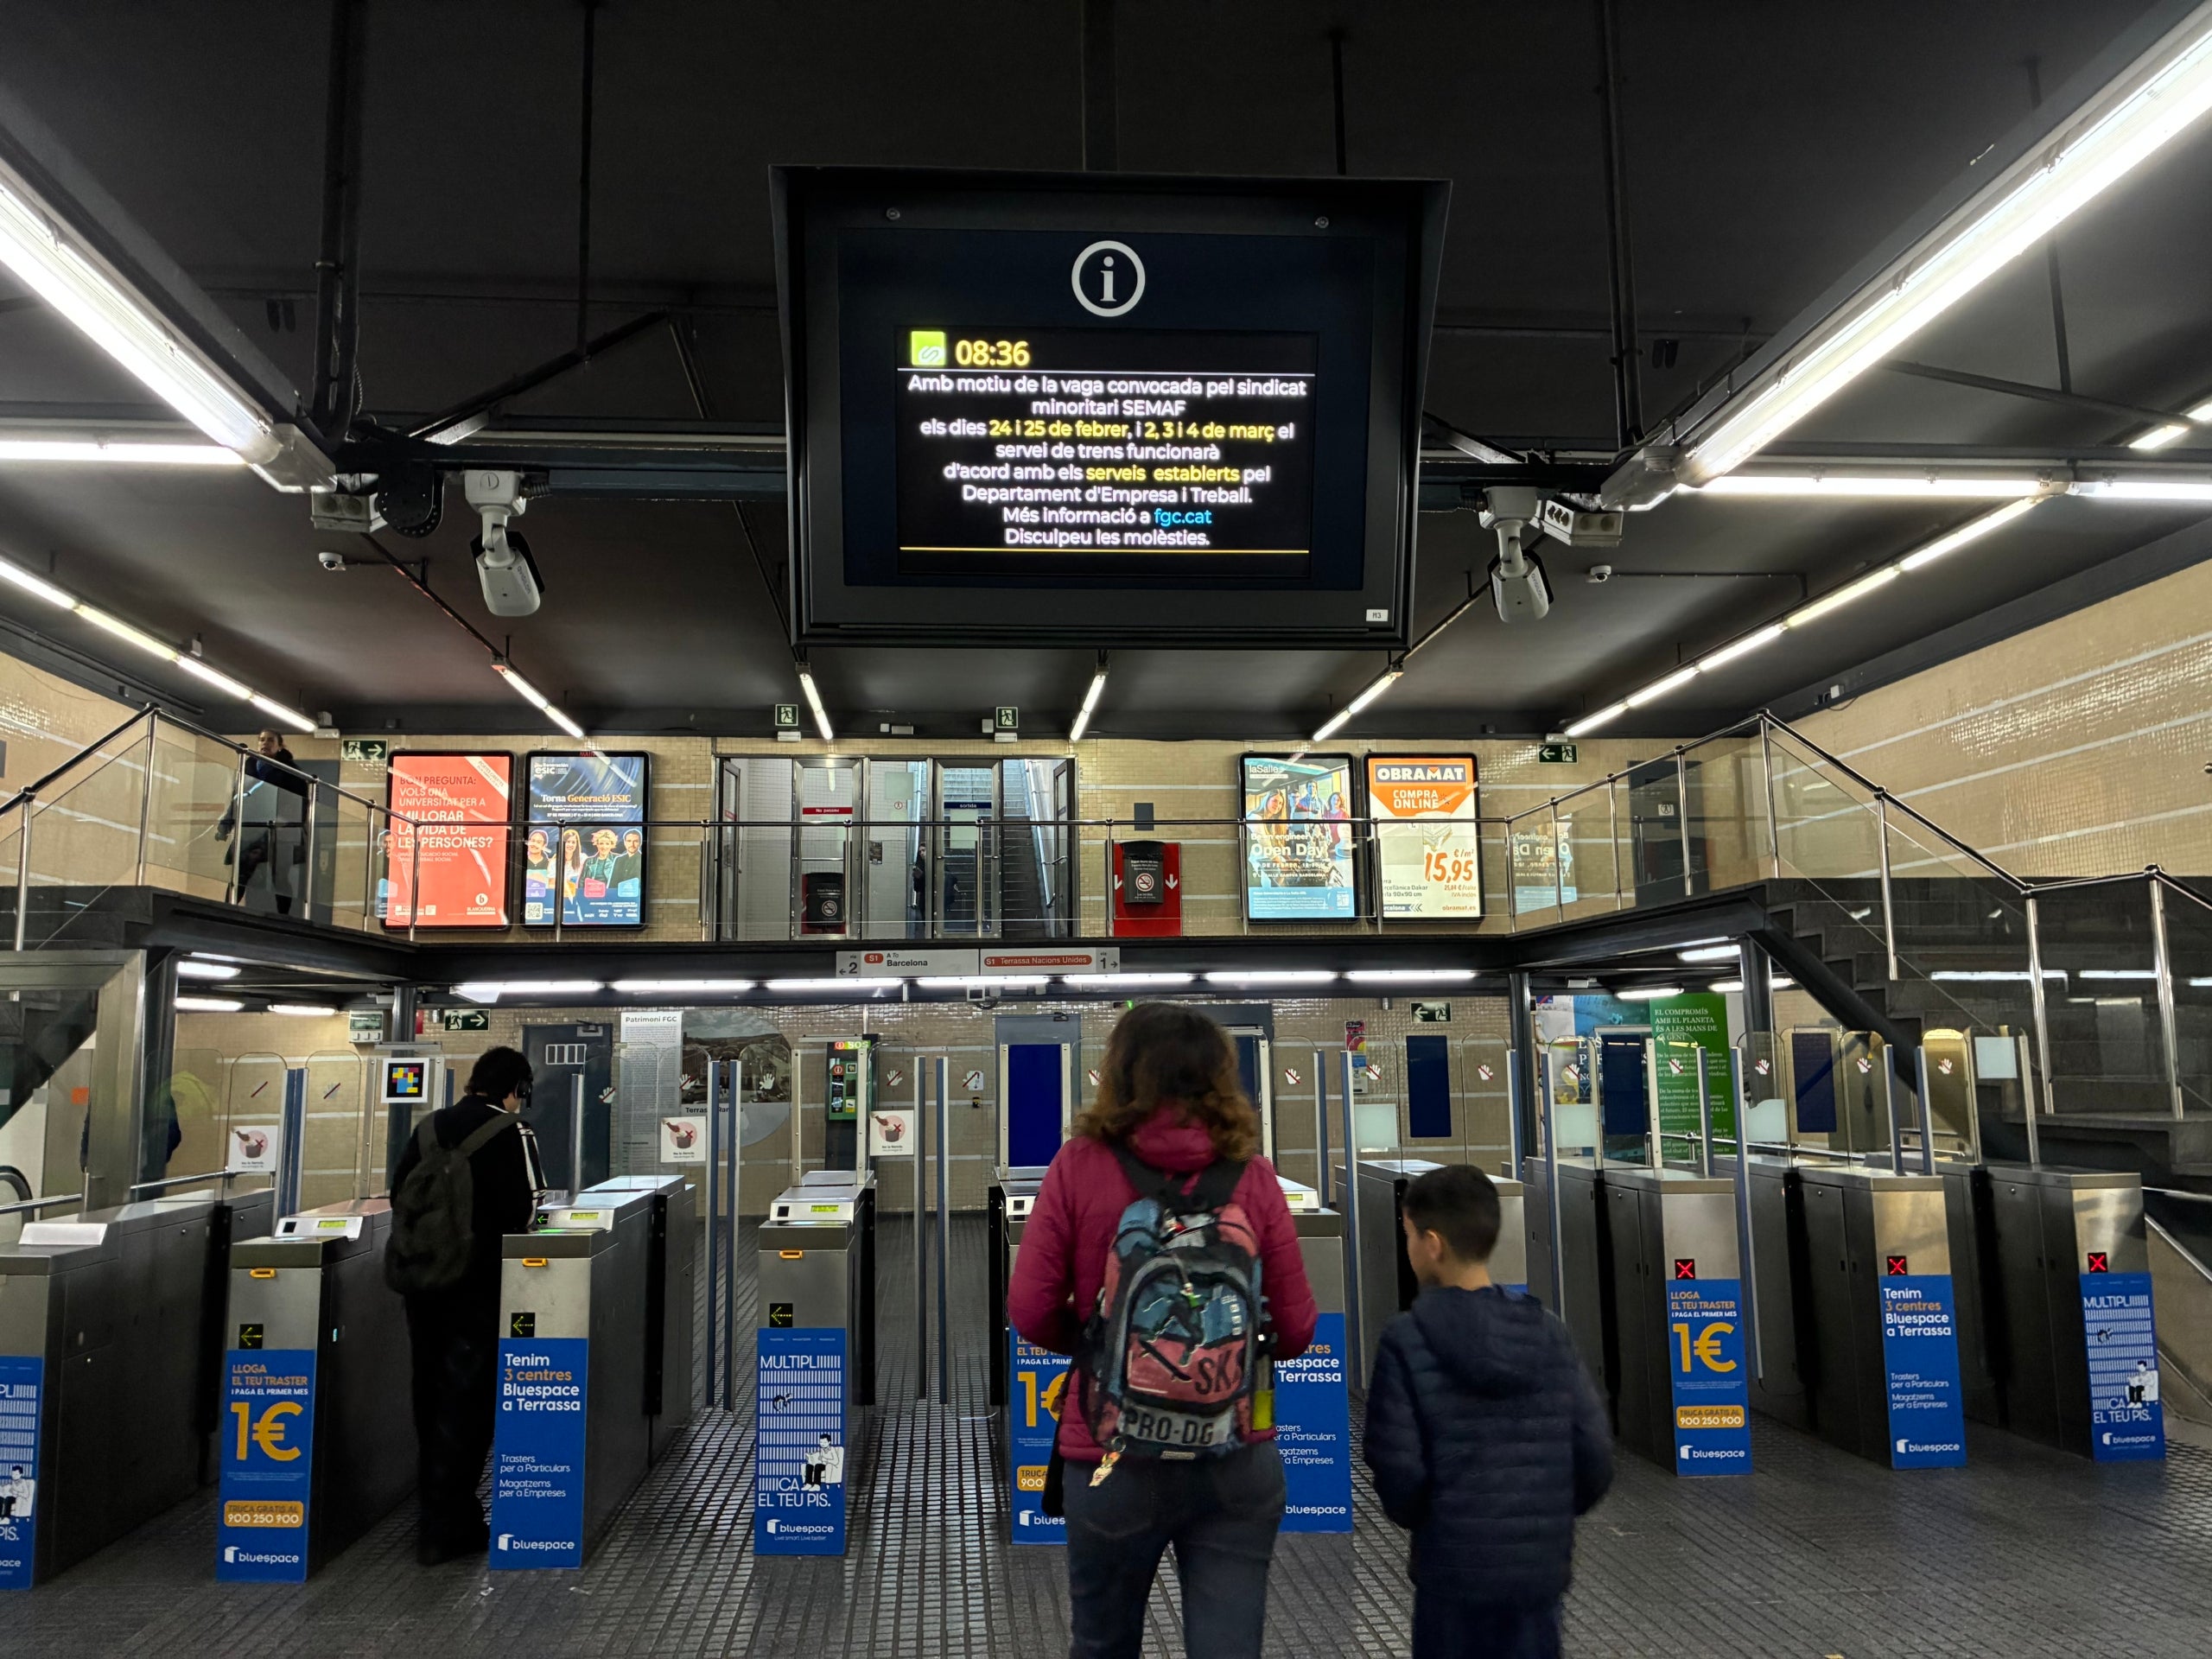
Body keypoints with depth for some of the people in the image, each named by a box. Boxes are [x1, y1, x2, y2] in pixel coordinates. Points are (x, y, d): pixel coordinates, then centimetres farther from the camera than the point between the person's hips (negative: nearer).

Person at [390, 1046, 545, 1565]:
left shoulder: (430, 1126, 8)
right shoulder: (512, 1134, -10)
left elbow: (399, 1194, 11)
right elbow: (522, 1210, -16)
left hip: (422, 1275, 6)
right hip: (478, 1283, -6)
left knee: (431, 1394, 15)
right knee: (468, 1399, 0)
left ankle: (444, 1512, 27)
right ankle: (444, 1527, 1)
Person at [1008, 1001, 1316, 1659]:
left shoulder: (1080, 1165, -8)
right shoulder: (1252, 1177, -4)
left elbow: (1030, 1312, -7)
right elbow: (1295, 1331, -1)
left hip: (1112, 1454, 0)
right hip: (1237, 1457, 0)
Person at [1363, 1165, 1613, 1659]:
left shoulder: (1407, 1341, -12)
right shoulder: (1548, 1331, -1)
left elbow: (1398, 1470, -12)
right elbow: (1595, 1458, -2)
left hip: (1452, 1568, -3)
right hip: (1542, 1566, 3)